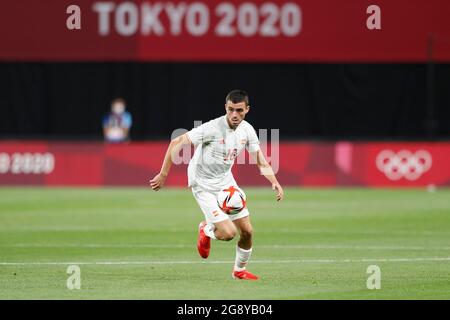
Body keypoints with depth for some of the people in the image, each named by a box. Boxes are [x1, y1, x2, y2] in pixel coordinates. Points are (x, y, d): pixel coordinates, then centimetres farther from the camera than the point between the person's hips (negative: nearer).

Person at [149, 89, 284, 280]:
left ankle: (239, 270, 30)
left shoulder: (247, 130, -5)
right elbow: (176, 143, -23)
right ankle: (206, 229, 17)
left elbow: (261, 162, 4)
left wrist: (275, 182, -13)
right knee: (229, 233, -18)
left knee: (247, 231, 4)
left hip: (226, 182, 6)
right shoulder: (212, 128, -25)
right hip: (204, 185, -6)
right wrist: (163, 174, -24)